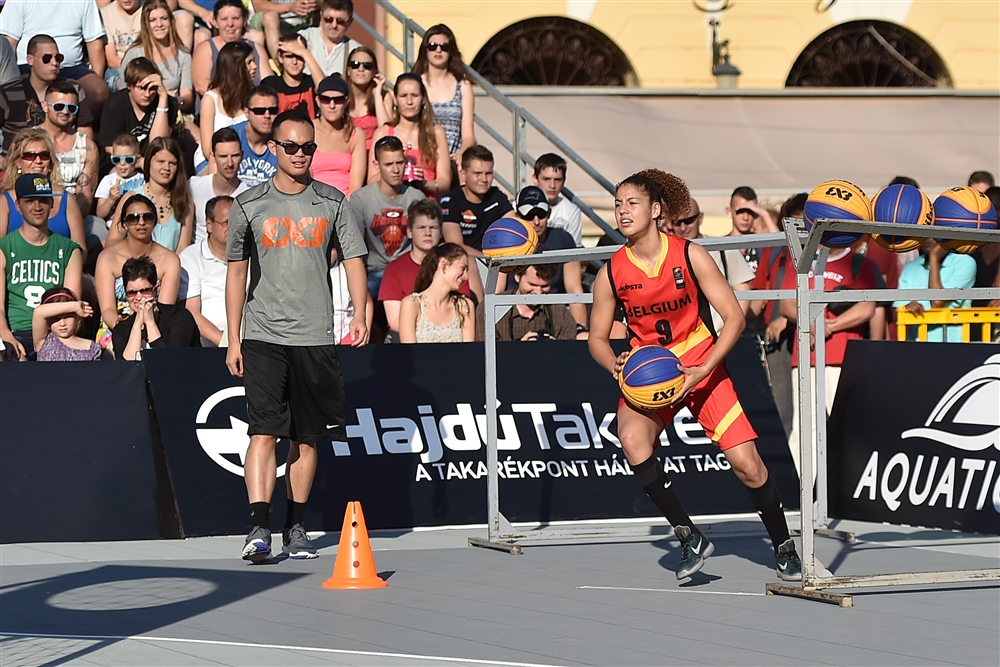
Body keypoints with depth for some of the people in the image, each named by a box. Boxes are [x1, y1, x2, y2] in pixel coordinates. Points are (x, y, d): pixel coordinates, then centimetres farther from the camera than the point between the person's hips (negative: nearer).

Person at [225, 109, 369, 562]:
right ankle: (260, 528, -17)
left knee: (306, 438, 7)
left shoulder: (332, 202, 6)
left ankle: (296, 528, 17)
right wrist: (233, 340, 3)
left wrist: (359, 315, -11)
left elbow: (354, 260, 6)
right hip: (263, 336, -2)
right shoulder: (249, 205, 4)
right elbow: (236, 273, 8)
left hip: (315, 337, 2)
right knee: (264, 430, -13)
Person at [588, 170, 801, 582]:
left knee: (747, 465, -8)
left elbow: (734, 316, -12)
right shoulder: (611, 274, -9)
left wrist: (702, 371, -24)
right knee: (631, 437, -31)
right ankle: (690, 538, -18)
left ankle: (784, 548, 17)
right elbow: (597, 338, 3)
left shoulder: (690, 256, -14)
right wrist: (615, 366, -20)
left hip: (702, 367, -1)